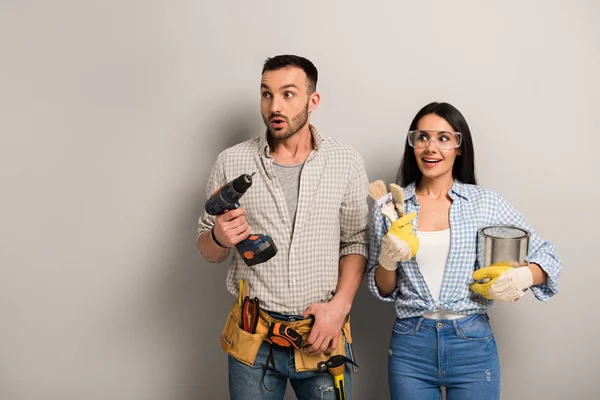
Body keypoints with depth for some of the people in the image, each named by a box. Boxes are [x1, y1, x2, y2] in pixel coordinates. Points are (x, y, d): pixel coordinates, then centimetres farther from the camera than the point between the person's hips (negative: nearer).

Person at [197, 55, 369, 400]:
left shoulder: (346, 162, -2)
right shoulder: (232, 162, -2)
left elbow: (356, 242, 3)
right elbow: (208, 251, 6)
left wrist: (339, 305, -10)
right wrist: (220, 238, -16)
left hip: (322, 333, 0)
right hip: (253, 340, 1)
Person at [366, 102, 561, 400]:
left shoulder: (486, 203, -2)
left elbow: (547, 257, 3)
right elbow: (382, 290, 6)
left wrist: (523, 276, -18)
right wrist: (388, 260, -15)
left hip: (473, 344, -1)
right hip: (409, 345, 1)